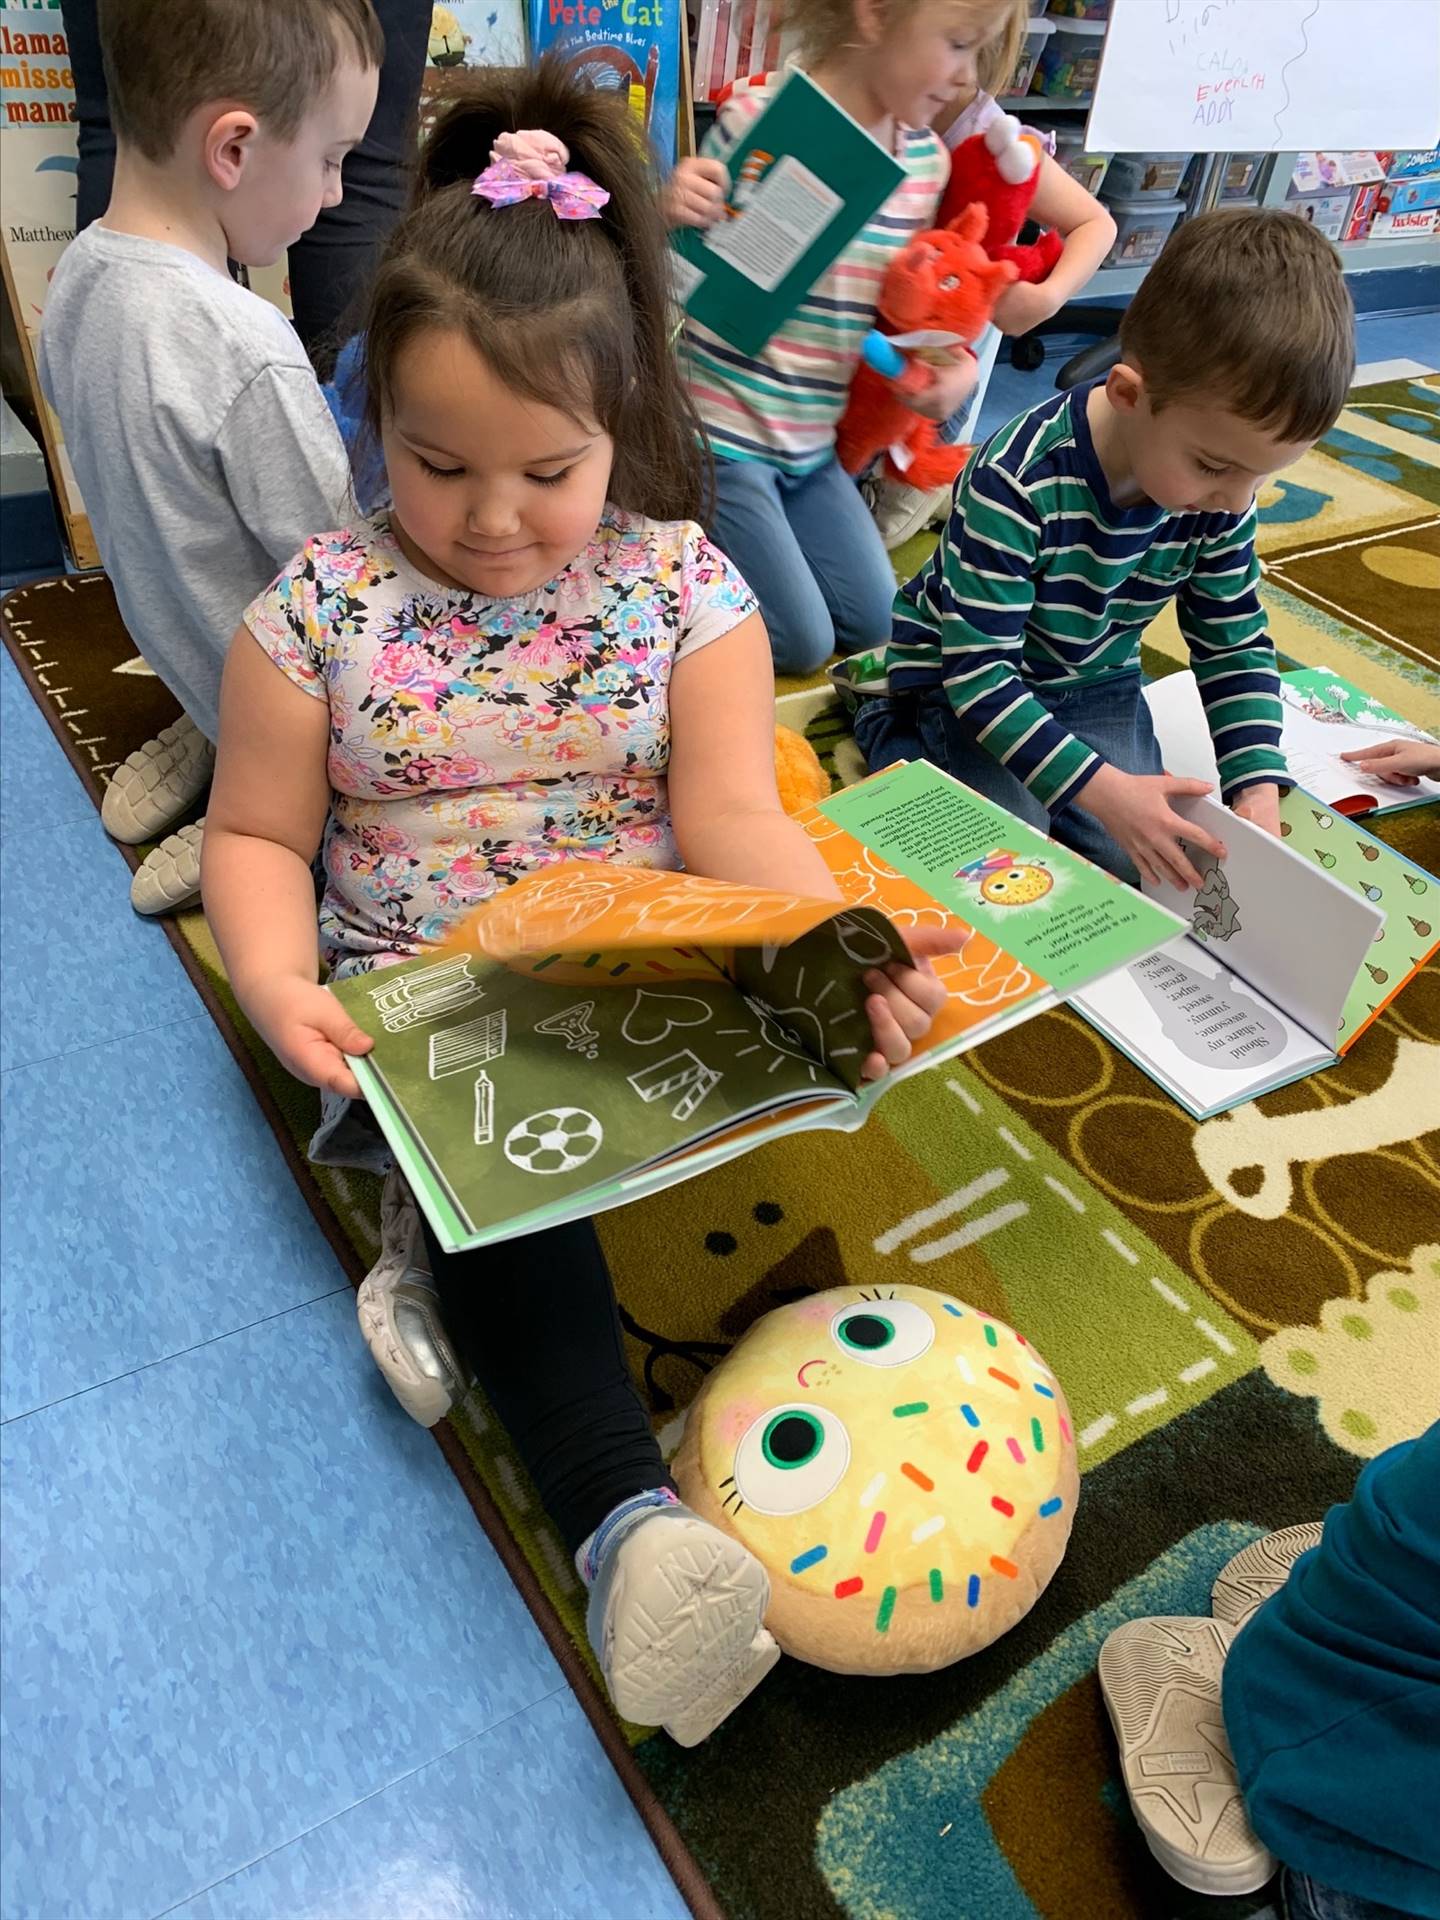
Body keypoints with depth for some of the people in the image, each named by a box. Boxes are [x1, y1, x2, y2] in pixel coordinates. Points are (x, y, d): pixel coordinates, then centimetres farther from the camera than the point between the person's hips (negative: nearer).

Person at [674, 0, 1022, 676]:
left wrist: (957, 363, -6)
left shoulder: (927, 159, 4)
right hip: (722, 433, -7)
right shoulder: (760, 116, -15)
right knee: (803, 645, -4)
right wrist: (674, 215, -30)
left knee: (872, 624, 10)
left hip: (813, 442, 7)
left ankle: (715, 542, 26)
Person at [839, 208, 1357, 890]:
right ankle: (887, 717, 8)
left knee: (1138, 861, -7)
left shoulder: (1219, 497, -15)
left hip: (1094, 679, 5)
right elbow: (978, 669, -32)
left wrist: (1258, 786, -17)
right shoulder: (1016, 483, -33)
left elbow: (1236, 647, -3)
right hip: (961, 676, -5)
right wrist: (1102, 788, -38)